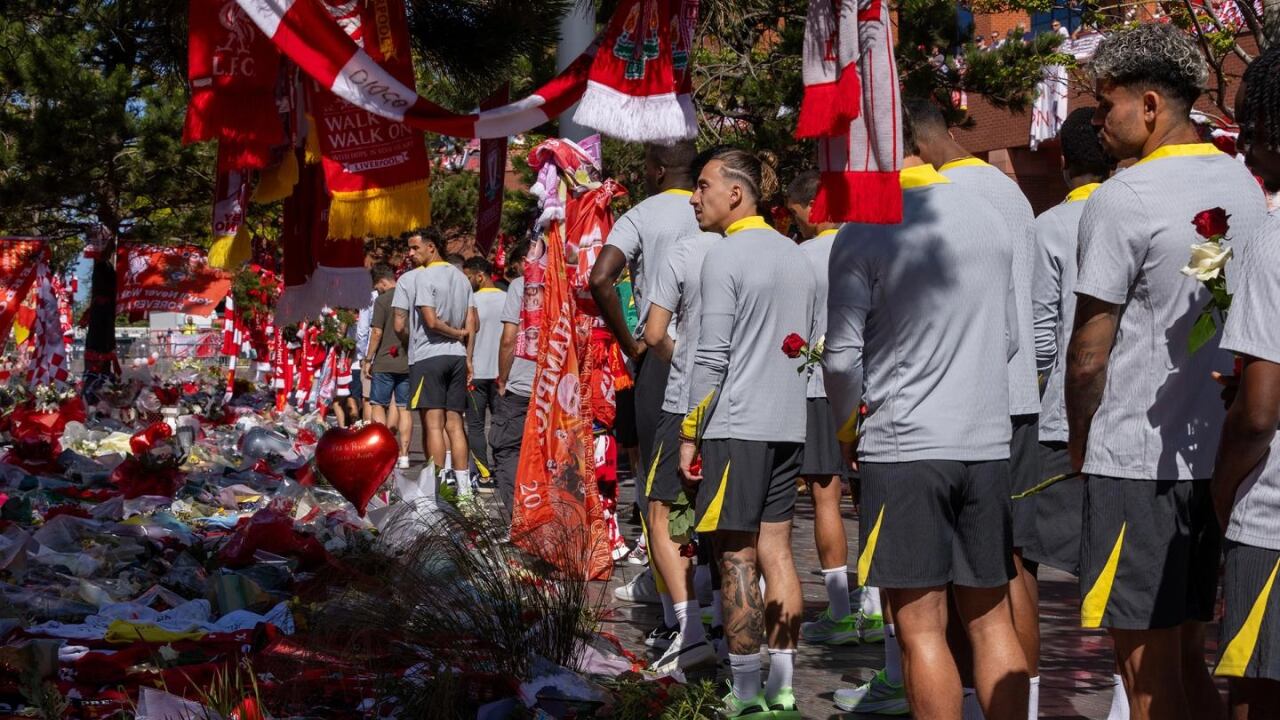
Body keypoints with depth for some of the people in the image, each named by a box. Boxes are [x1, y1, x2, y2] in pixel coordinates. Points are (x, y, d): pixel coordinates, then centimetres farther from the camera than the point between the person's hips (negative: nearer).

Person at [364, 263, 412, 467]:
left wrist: (368, 360, -3)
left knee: (378, 405, 5)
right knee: (404, 408, 7)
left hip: (385, 362, -5)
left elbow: (377, 333, -11)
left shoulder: (382, 301, -9)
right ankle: (403, 455, 5)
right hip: (409, 362, 5)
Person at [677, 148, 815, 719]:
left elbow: (712, 357, -13)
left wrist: (689, 435, -7)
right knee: (776, 552, 9)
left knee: (737, 559, -3)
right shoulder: (797, 258, 14)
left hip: (735, 425, -7)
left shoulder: (725, 257, -9)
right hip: (787, 425, 7)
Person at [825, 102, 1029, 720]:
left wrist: (848, 431, 10)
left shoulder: (862, 237, -10)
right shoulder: (989, 218, 6)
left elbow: (842, 360, -8)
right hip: (988, 443, 5)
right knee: (990, 619, 11)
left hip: (903, 444, -5)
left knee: (921, 628, -1)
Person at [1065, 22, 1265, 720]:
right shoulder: (1245, 187, 9)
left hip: (1138, 459, -7)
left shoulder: (1122, 200, -13)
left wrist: (1080, 441, 4)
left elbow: (1089, 351, -10)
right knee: (1188, 657, 14)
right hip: (1220, 454, 7)